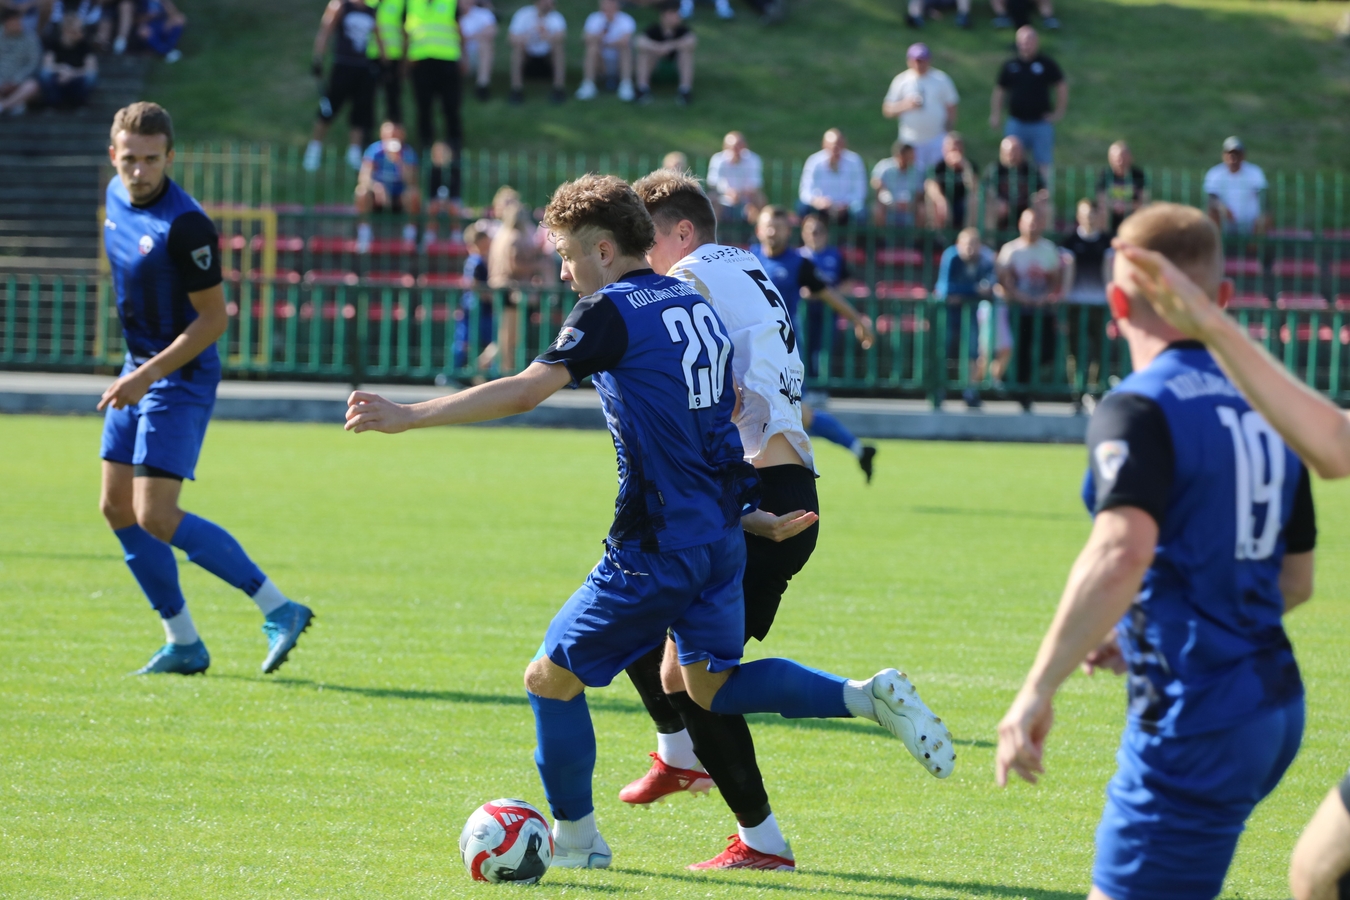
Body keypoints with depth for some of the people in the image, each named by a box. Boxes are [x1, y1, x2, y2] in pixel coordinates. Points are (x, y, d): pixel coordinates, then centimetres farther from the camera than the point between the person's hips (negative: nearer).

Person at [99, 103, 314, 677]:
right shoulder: (116, 197, 3)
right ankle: (183, 644, 15)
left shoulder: (184, 225, -23)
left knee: (156, 516, -14)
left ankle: (279, 610, -8)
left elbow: (213, 319, -20)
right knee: (117, 507, 7)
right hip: (138, 371, 9)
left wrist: (148, 374, -24)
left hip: (181, 377, -9)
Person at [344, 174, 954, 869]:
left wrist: (409, 417, -23)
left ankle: (576, 840, 12)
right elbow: (733, 401, 22)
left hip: (658, 549, -8)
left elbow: (526, 391, -22)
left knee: (552, 679, 4)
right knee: (705, 683, 22)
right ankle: (871, 697, 11)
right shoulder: (694, 303, 12)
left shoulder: (612, 311, -12)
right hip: (723, 536, 8)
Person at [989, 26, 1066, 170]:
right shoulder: (1010, 66, 4)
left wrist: (1058, 113, 0)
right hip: (1016, 124, 2)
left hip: (1041, 124, -2)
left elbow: (1062, 88, 4)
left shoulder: (1047, 65, -3)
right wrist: (995, 115, 4)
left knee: (1044, 163, -1)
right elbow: (999, 92, 12)